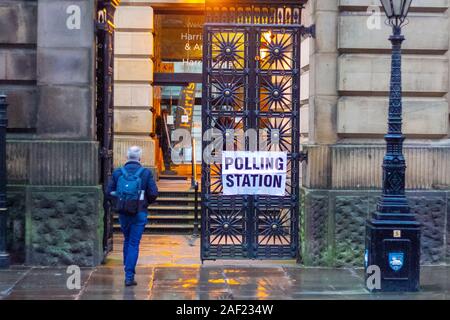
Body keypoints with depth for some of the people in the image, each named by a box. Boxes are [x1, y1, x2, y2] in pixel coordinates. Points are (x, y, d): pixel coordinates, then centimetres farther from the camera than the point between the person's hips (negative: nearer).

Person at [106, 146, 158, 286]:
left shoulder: (117, 172, -1)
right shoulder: (146, 173, -7)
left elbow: (109, 193, -2)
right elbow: (154, 193, -10)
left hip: (123, 213, 3)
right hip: (139, 213, -2)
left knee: (127, 240, 22)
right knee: (134, 244, 1)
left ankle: (128, 269, 26)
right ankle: (129, 276, -2)